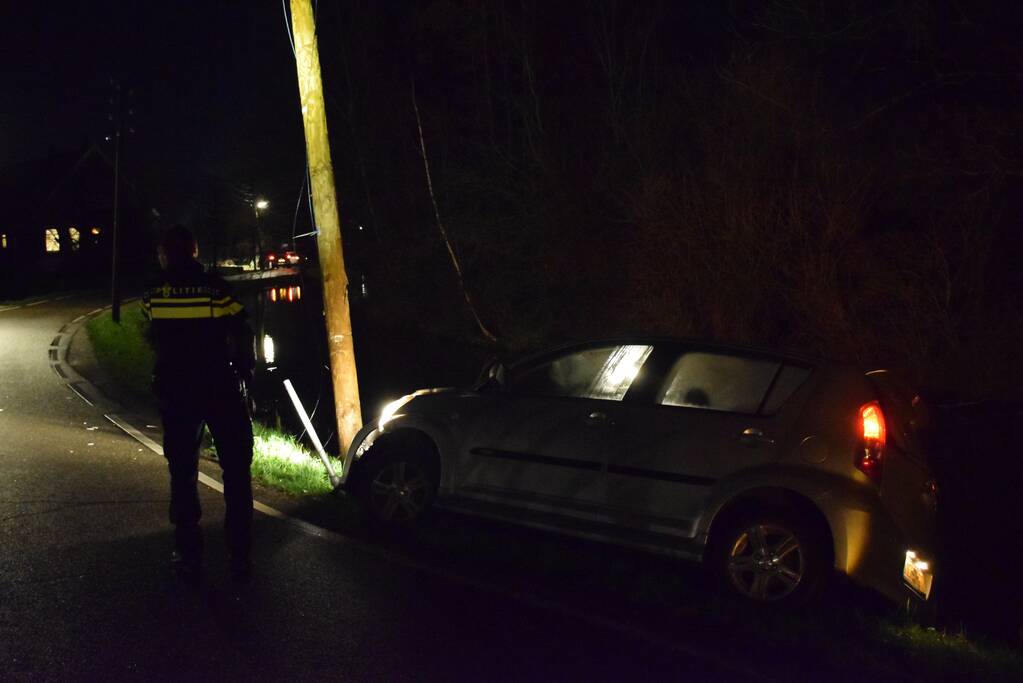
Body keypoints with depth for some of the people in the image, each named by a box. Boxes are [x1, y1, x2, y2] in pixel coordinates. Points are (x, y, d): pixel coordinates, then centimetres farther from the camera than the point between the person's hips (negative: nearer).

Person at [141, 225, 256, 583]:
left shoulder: (154, 292, 0)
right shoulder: (216, 288, -7)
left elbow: (155, 341, 8)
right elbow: (243, 338, -8)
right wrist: (245, 375, 4)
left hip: (175, 392, 2)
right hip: (222, 389, -1)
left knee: (182, 473, 11)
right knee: (236, 471, 7)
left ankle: (189, 556, 11)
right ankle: (240, 556, 7)